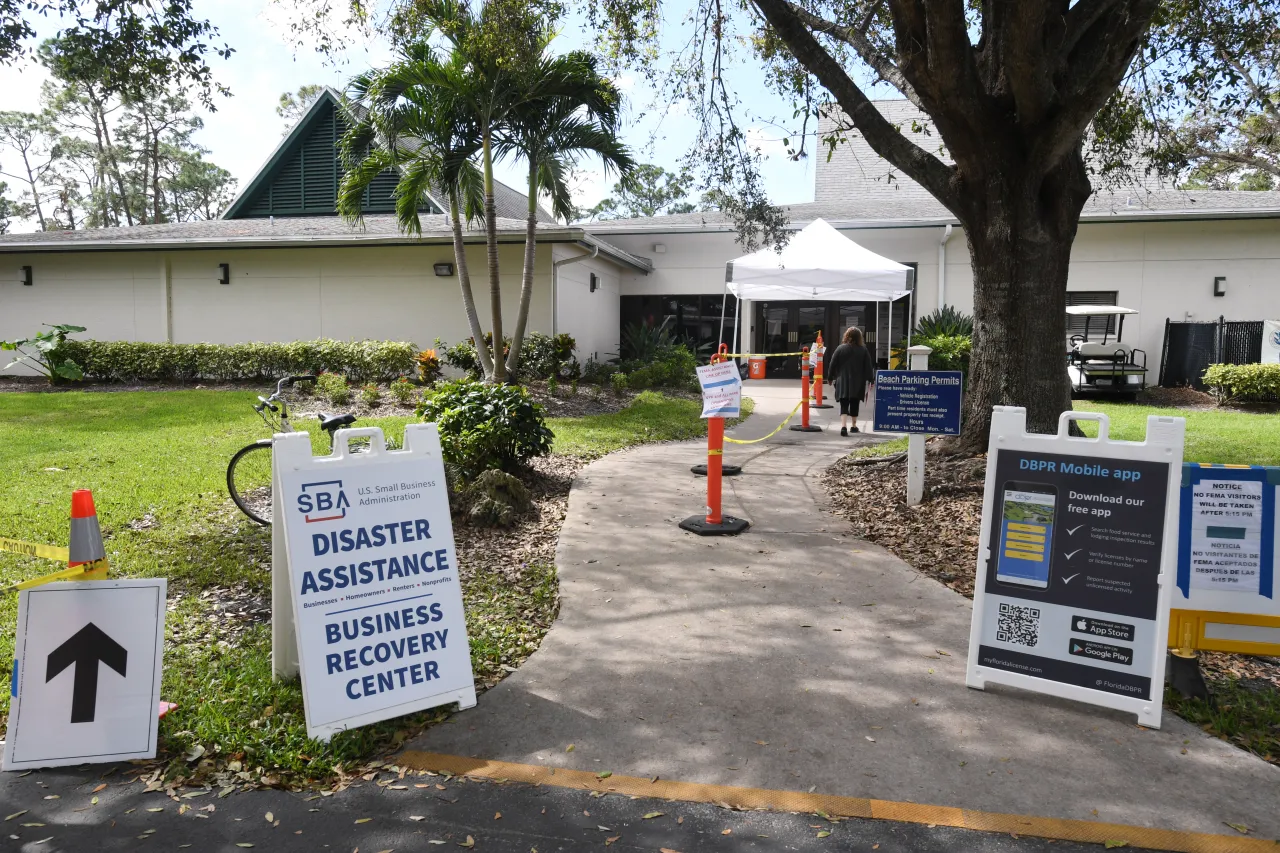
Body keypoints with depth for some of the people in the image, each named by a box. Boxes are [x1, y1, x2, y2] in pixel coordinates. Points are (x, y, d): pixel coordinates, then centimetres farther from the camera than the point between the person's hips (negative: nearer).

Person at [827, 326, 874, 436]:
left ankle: (843, 426, -20)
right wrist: (870, 380, 9)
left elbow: (832, 365, 0)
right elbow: (868, 367, 1)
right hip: (857, 383, 1)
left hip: (843, 382, -1)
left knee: (844, 405, -2)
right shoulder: (863, 350, -1)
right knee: (854, 405, 15)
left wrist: (831, 378, 12)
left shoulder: (840, 348, -4)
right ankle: (853, 425, 25)